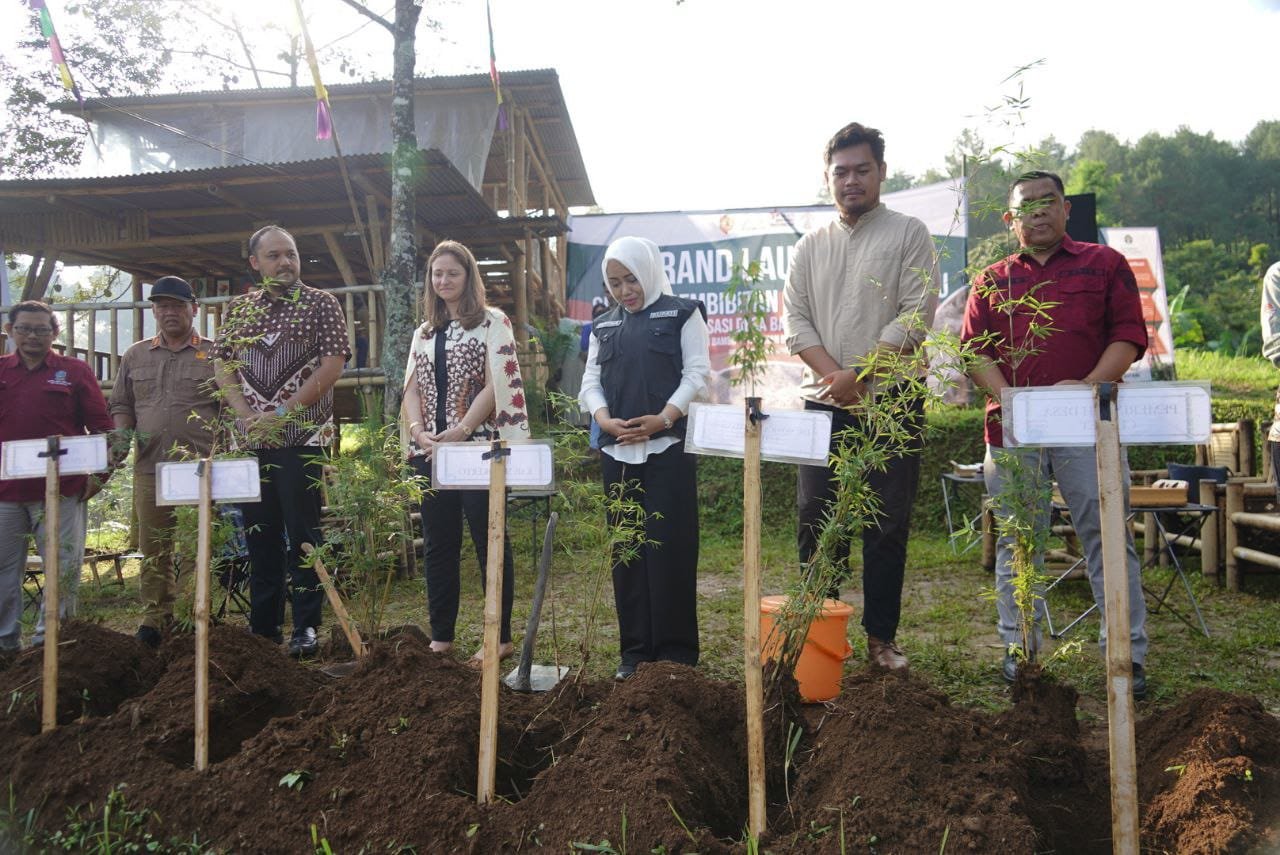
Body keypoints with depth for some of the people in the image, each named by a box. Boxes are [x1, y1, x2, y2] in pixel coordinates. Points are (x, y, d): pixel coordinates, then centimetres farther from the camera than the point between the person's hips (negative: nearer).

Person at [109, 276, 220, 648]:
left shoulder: (214, 354, 3)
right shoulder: (135, 356, 14)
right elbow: (120, 404, 20)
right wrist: (123, 432, 0)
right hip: (149, 468, 4)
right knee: (153, 547, 10)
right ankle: (156, 614, 22)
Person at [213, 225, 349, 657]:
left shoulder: (320, 304, 1)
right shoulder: (238, 309, 14)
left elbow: (332, 364, -8)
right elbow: (222, 365, 12)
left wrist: (283, 413, -13)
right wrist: (246, 414, -5)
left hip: (303, 438, -4)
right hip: (251, 440, 5)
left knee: (302, 534, -2)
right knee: (259, 533, 9)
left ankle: (306, 627, 7)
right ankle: (262, 628, 19)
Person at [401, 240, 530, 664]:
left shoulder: (492, 322, 0)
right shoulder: (423, 333, 17)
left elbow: (496, 384, -9)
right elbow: (412, 388, 11)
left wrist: (460, 431, -16)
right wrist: (418, 432, -7)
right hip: (430, 451, 6)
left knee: (489, 540, -1)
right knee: (437, 543, 10)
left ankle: (500, 636, 8)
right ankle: (440, 634, 20)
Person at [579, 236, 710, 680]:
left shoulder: (682, 314, 5)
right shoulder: (604, 326, 18)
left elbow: (697, 373, -3)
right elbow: (590, 382, 13)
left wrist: (663, 418, -16)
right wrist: (606, 420, -7)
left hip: (668, 448, -4)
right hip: (617, 452, 5)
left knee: (669, 548, -5)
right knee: (626, 550, 7)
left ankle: (676, 650, 6)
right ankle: (635, 648, 16)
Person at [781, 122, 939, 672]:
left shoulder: (908, 234, 2)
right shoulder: (811, 246, 13)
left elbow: (916, 317, -7)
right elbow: (794, 318, 5)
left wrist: (858, 373, -14)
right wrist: (832, 375, -11)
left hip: (890, 400, -3)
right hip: (823, 404, 3)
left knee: (887, 524, 2)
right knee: (816, 518, 5)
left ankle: (881, 637, 13)